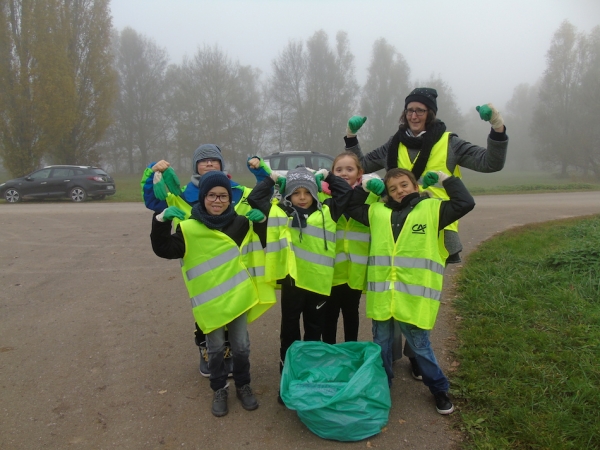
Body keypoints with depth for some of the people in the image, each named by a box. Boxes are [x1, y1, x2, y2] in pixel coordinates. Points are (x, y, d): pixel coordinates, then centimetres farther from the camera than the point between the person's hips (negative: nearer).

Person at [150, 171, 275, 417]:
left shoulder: (241, 222, 2)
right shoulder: (189, 228, -7)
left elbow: (262, 244, 13)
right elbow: (164, 250, -13)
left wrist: (261, 221, -6)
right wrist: (161, 221, -27)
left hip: (238, 295, 2)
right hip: (210, 300, -2)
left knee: (241, 345, 12)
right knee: (216, 347, 11)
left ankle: (243, 385, 33)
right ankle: (219, 389, 32)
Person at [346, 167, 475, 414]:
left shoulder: (432, 209, 1)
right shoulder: (377, 211, 10)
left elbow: (465, 203, -7)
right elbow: (350, 207, 21)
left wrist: (446, 178, -2)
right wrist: (365, 187, 10)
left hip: (415, 295, -3)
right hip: (381, 294, 4)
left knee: (419, 344, 10)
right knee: (381, 342, 17)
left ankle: (439, 389, 32)